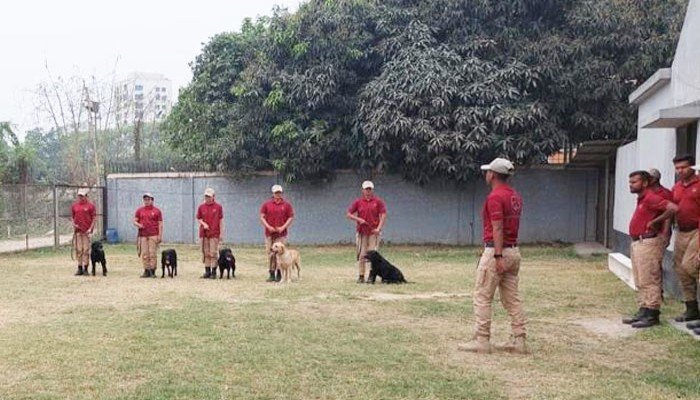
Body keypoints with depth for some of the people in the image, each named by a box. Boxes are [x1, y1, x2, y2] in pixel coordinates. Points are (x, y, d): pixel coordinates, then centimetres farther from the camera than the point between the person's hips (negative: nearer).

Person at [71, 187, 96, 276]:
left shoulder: (90, 205, -1)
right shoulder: (74, 205, 9)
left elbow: (94, 219, -1)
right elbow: (72, 218, 16)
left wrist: (90, 229, -10)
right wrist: (74, 226, 0)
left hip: (87, 231, -3)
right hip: (77, 231, 3)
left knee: (86, 250, -1)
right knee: (78, 250, 4)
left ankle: (85, 269, 4)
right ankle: (79, 268, 10)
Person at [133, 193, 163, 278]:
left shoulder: (157, 211, 6)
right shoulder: (139, 210, 14)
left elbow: (160, 224, 3)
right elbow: (134, 221, 14)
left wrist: (160, 235, -5)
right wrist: (138, 224, -10)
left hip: (153, 235, -3)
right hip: (142, 235, 3)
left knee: (152, 254, -6)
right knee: (144, 254, 2)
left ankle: (152, 271, -2)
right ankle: (146, 271, 7)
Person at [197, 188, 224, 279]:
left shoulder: (218, 207, 0)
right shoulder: (201, 207, 7)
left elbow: (220, 220, 1)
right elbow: (198, 219, 13)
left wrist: (221, 233, -3)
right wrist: (203, 224, -8)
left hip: (214, 233, -3)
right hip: (204, 233, 3)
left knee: (213, 253, -4)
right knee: (206, 253, 6)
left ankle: (213, 272, 2)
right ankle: (207, 271, 13)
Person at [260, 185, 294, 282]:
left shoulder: (286, 205, 4)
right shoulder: (266, 204, 5)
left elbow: (291, 217, 3)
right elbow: (262, 217, 3)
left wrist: (283, 227, -8)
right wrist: (268, 227, -9)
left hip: (281, 233, -1)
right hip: (269, 233, 1)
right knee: (270, 253, 1)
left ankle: (279, 274, 7)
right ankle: (272, 274, 7)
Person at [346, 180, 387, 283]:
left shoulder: (378, 201, 4)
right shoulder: (358, 202, 7)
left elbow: (383, 215, -2)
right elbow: (349, 214, 6)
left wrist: (379, 228, -14)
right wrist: (359, 219, -9)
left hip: (374, 232, -1)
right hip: (361, 232, 2)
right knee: (361, 254, 3)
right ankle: (361, 276, 9)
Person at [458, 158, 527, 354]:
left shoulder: (495, 197, -14)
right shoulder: (515, 196, 14)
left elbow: (497, 228, -21)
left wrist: (498, 256, -24)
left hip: (496, 251, -9)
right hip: (514, 251, 9)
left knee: (482, 297, -1)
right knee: (512, 298, 11)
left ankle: (482, 340, 2)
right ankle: (519, 341, 13)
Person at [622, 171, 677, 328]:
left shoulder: (651, 198, -15)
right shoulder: (641, 199, 15)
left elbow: (673, 208, -28)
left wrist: (654, 222, -18)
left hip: (648, 243, -10)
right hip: (637, 243, 10)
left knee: (649, 281, -6)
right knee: (640, 282, 14)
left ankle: (652, 315, -1)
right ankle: (643, 312, 21)